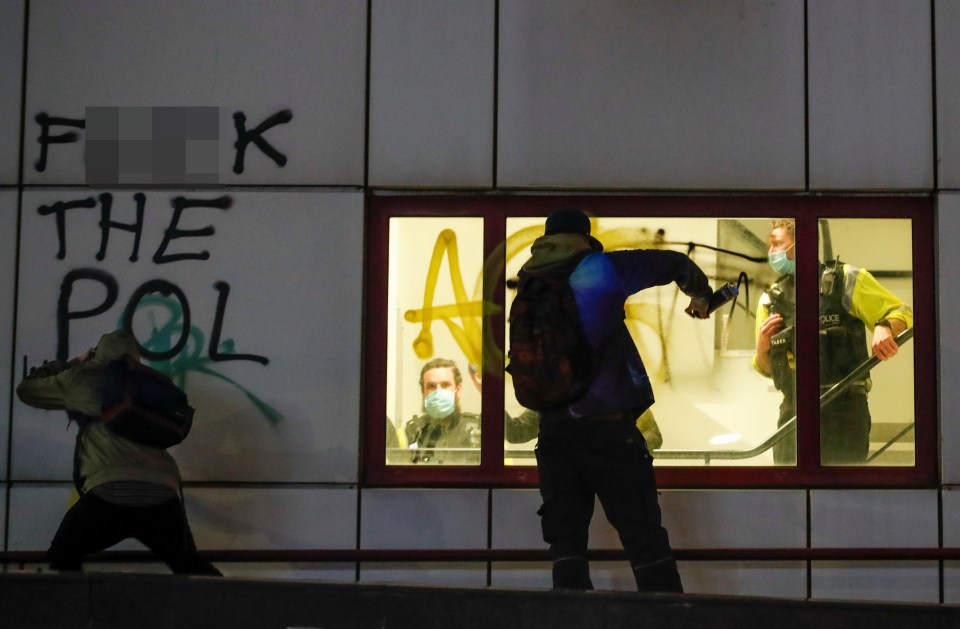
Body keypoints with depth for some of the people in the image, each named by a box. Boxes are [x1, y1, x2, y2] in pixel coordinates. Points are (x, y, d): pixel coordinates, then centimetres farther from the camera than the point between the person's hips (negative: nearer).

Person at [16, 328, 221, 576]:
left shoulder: (81, 379, 15)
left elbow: (26, 389, 31)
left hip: (108, 493, -3)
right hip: (162, 496, 3)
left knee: (63, 559, 21)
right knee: (191, 567, 23)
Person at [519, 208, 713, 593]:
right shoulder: (600, 270, -2)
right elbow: (675, 263, 5)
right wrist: (700, 295, 25)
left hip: (553, 431, 4)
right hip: (607, 428, -4)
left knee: (566, 539, 9)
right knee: (644, 536, 2)